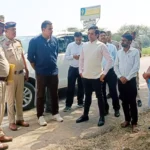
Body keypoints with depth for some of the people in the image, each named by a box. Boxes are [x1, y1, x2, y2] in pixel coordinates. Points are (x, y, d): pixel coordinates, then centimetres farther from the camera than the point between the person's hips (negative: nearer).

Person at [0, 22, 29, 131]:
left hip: (20, 74, 6)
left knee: (20, 99, 14)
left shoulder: (18, 42, 10)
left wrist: (26, 70, 15)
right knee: (10, 100, 4)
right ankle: (12, 122, 14)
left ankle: (20, 119, 26)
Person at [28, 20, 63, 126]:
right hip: (41, 73, -4)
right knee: (41, 95, 6)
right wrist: (37, 69, 1)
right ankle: (40, 116, 17)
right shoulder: (35, 41, -10)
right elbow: (30, 57, -4)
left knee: (54, 94, 13)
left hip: (54, 72, 4)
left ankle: (55, 113, 27)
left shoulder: (55, 40, 3)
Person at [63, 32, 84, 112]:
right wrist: (73, 56, -16)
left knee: (81, 86, 11)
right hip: (72, 68, 0)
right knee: (70, 87, 0)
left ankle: (80, 102, 27)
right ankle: (68, 105, 7)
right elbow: (66, 56, 1)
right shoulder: (70, 45, 0)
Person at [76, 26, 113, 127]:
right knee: (87, 96, 16)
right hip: (86, 76, 5)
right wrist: (81, 71, 8)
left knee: (99, 97, 6)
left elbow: (110, 60, -10)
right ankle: (85, 115, 28)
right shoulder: (85, 45, 7)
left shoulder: (101, 45, -8)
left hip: (96, 77, -5)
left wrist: (104, 73, -13)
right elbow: (81, 59, 16)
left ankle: (102, 117, 17)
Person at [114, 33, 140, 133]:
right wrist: (120, 76, -7)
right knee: (124, 101, 12)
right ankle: (127, 120, 26)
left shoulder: (135, 51, -4)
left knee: (132, 102, -1)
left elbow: (136, 67, -10)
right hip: (121, 80, 4)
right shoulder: (119, 52, 8)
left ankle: (134, 123, 10)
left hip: (131, 80, -4)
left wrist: (127, 78, -13)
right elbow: (116, 66, 7)